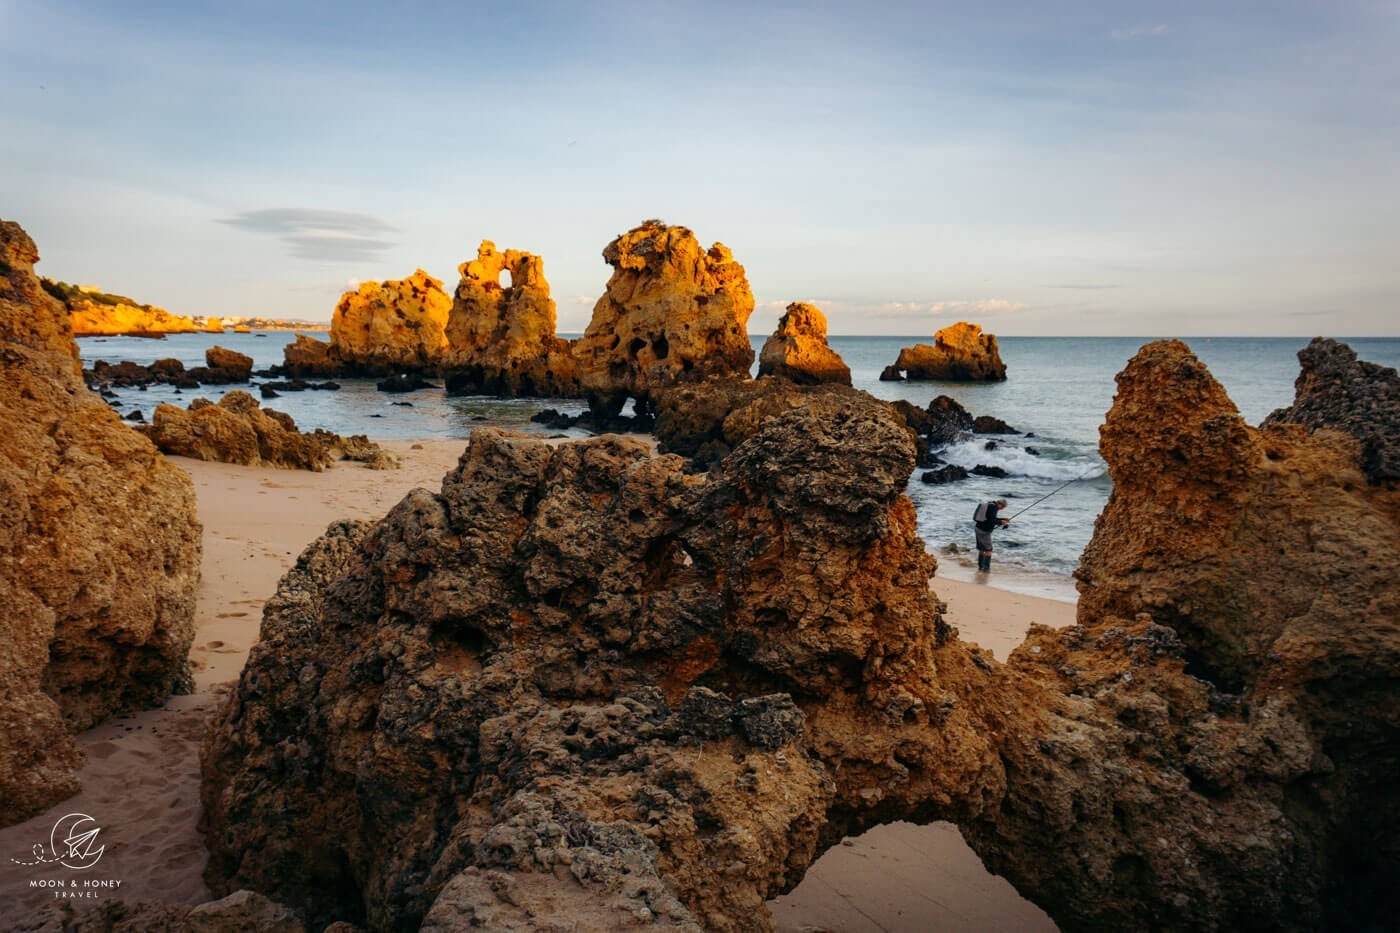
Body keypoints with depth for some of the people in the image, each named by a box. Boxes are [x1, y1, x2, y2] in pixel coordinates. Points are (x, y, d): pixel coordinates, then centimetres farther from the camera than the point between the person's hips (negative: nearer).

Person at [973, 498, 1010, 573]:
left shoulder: (989, 505, 14)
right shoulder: (993, 507, -16)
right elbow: (991, 520, -22)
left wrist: (1003, 519, 19)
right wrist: (1001, 522, -9)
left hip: (979, 528, 9)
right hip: (984, 531, -9)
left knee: (981, 549, 15)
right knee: (988, 550, 0)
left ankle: (980, 567, 20)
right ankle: (986, 568, -1)